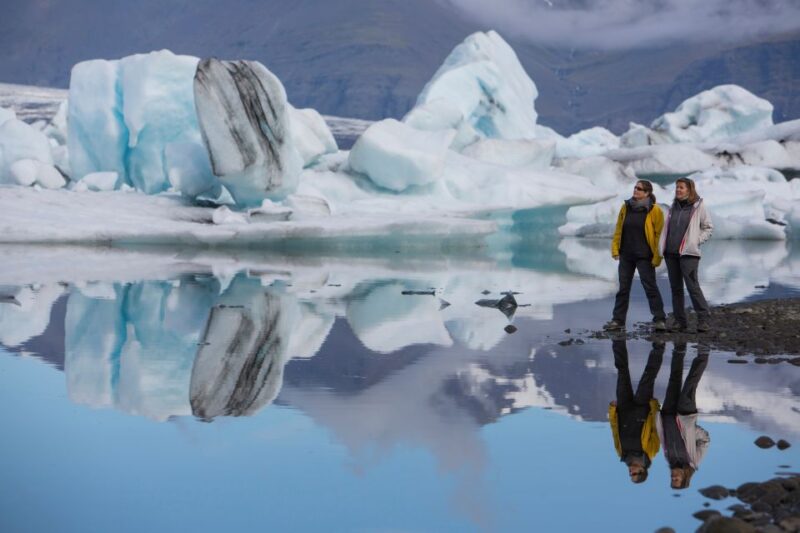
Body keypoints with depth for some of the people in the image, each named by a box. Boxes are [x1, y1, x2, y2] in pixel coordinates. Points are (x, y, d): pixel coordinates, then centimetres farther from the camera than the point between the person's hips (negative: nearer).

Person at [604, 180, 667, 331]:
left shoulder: (654, 210, -8)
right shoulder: (626, 207, 7)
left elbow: (659, 234, -8)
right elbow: (618, 229, 11)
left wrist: (657, 256, -13)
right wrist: (615, 249, 5)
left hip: (644, 256, -5)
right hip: (626, 255, 5)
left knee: (650, 287, -3)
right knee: (623, 288, 9)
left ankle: (659, 319, 4)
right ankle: (618, 320, 15)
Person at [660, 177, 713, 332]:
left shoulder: (698, 206, -1)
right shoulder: (674, 206, 14)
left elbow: (708, 227, 3)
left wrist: (697, 240, -8)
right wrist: (663, 247, 9)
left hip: (688, 253, -6)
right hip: (670, 253, 6)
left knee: (693, 286, -12)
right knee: (675, 288, 7)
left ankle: (703, 319, -8)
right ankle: (680, 321, 13)